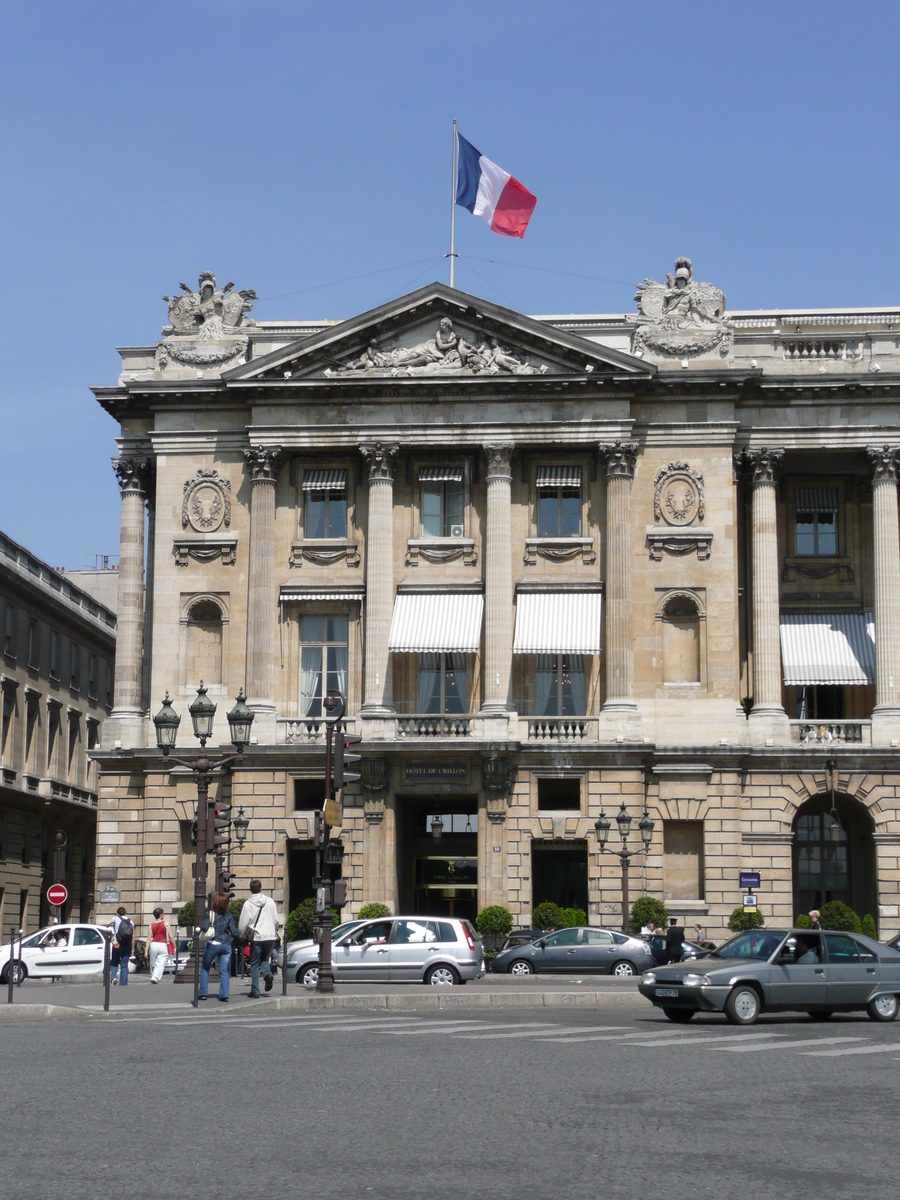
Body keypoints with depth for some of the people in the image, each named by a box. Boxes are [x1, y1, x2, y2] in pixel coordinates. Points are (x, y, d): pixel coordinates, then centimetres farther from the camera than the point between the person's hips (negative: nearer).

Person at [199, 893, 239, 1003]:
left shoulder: (210, 914, -6)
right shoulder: (229, 916, 3)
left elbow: (204, 928, -18)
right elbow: (234, 932, 0)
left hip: (212, 944, -2)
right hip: (226, 945, 3)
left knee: (204, 969, 14)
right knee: (224, 971, 3)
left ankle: (203, 993, 10)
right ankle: (224, 994, -9)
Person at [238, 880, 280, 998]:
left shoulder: (248, 904, -5)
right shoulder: (270, 901, 4)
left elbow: (243, 923, -5)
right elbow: (276, 920, 10)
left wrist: (242, 935, 13)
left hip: (256, 937, -3)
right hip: (270, 936, 3)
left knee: (254, 964, 6)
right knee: (264, 959, 22)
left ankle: (255, 991, 4)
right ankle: (268, 973, -9)